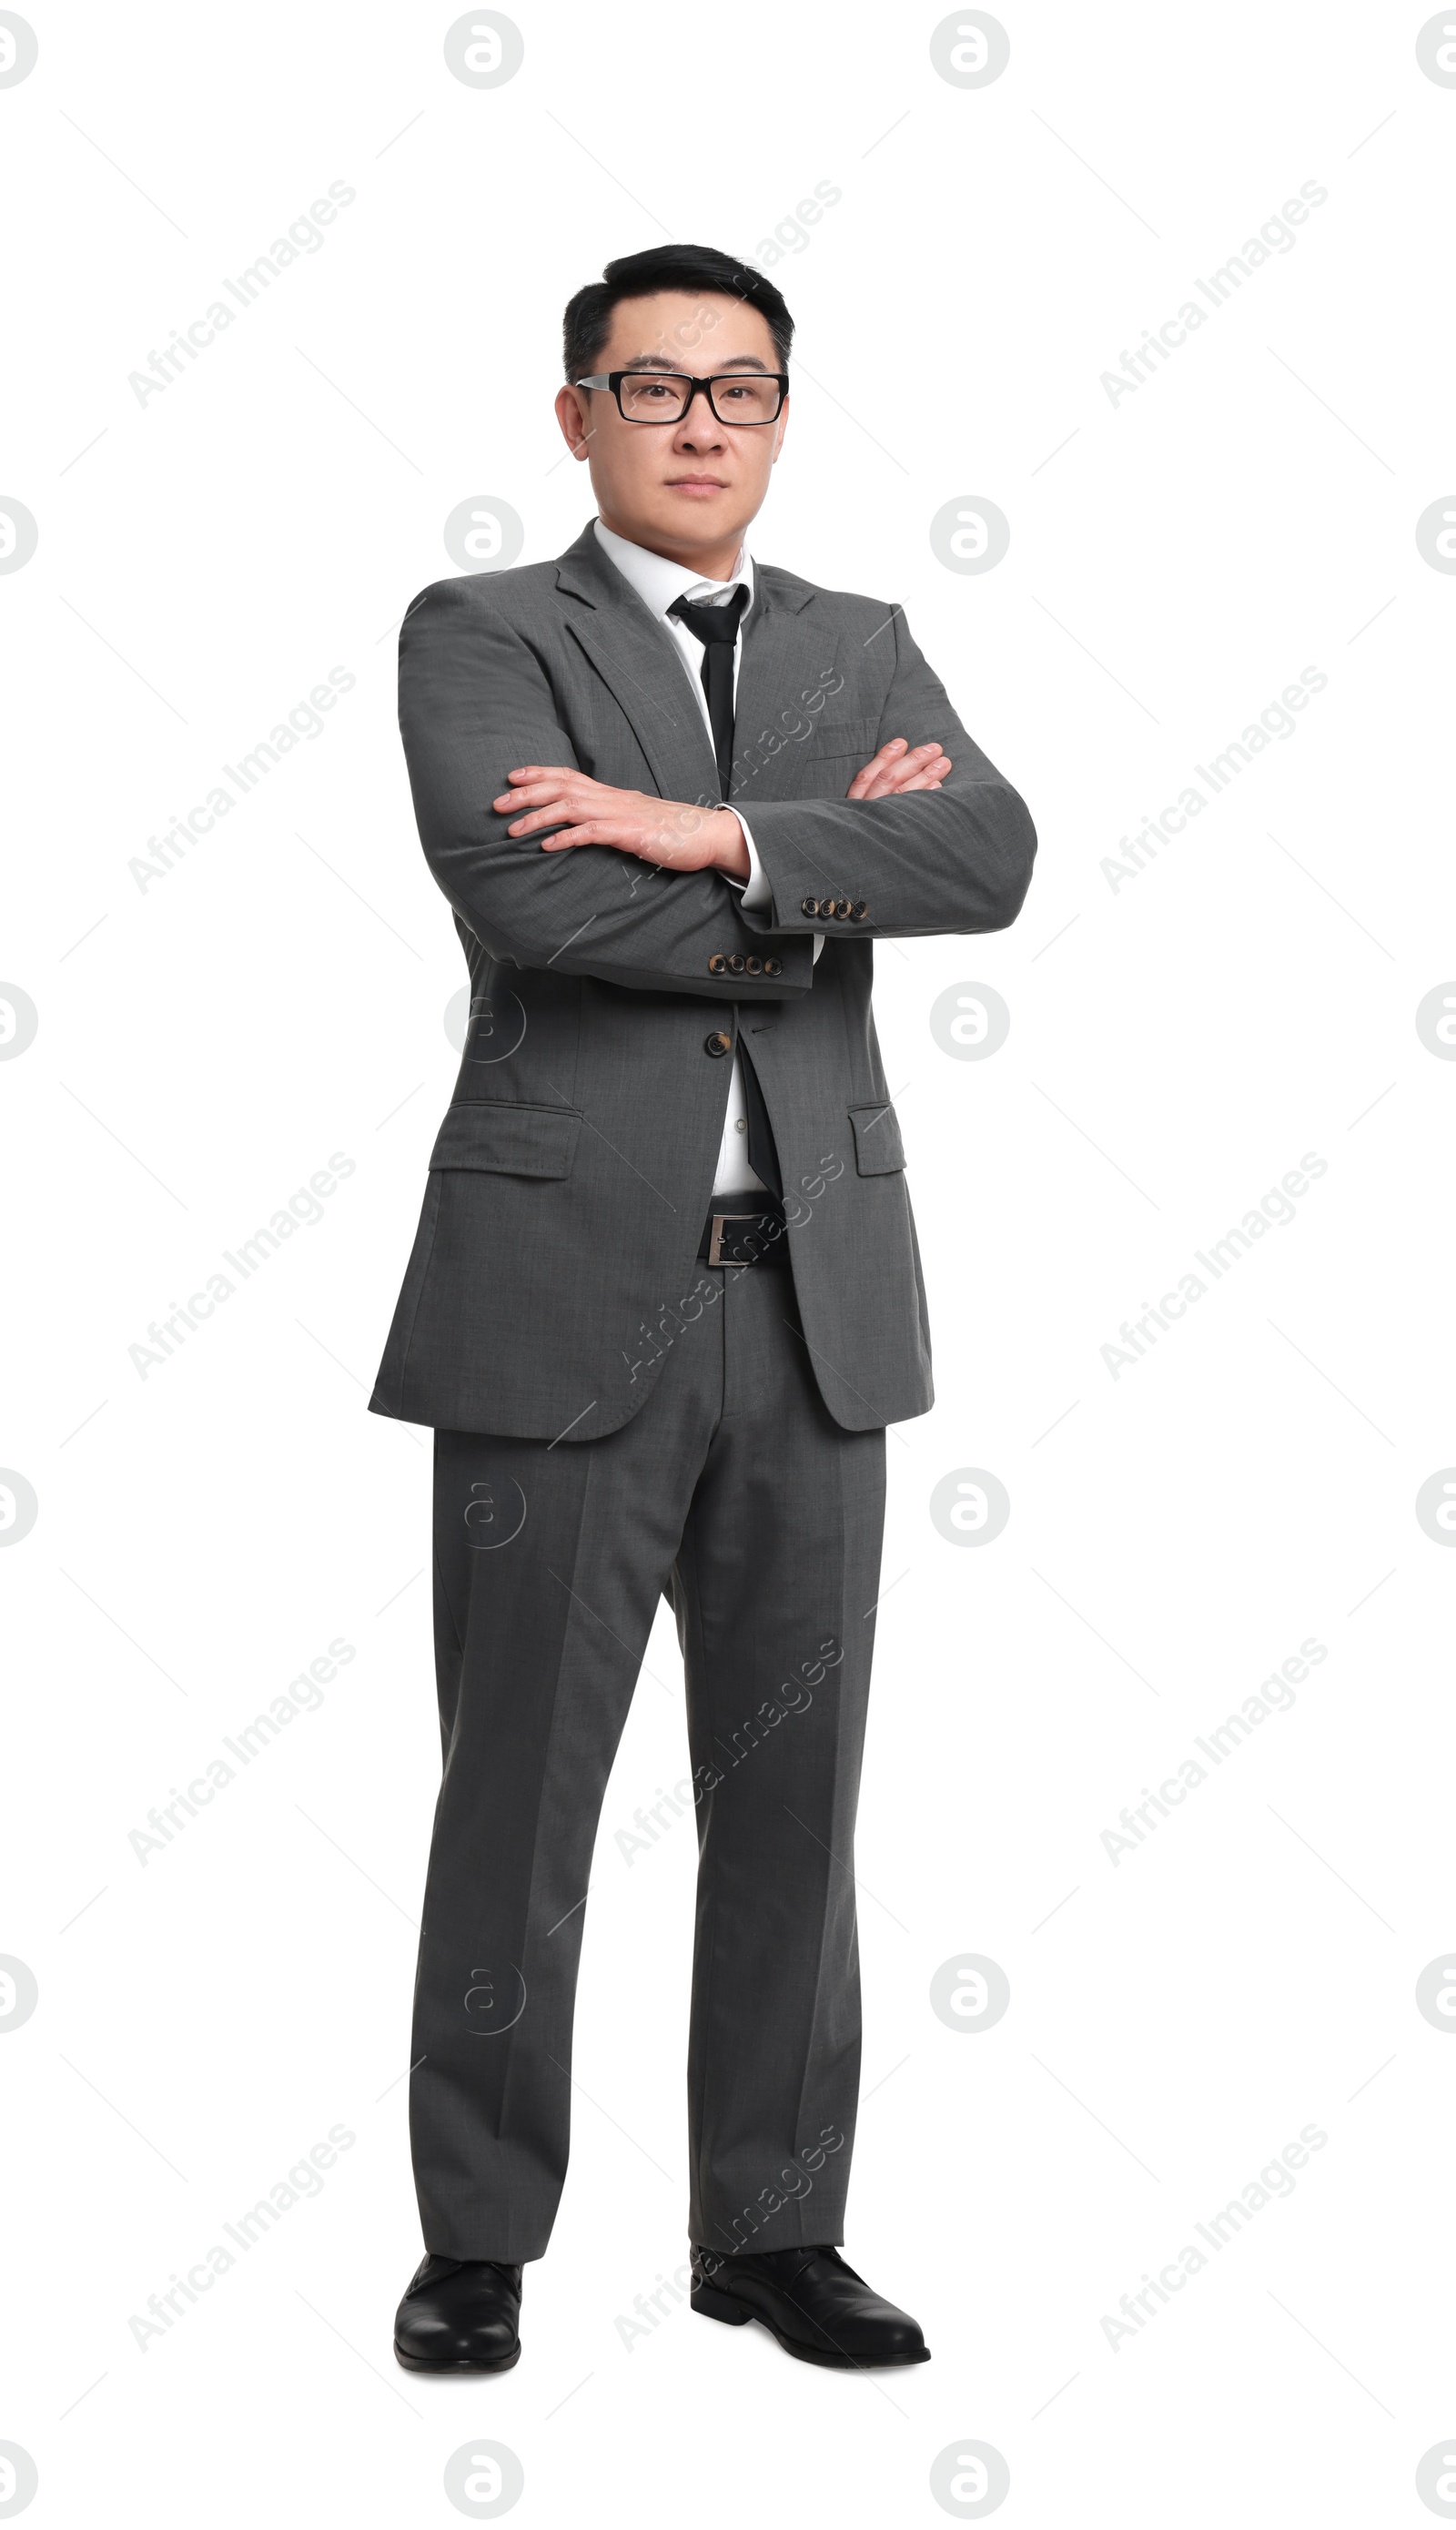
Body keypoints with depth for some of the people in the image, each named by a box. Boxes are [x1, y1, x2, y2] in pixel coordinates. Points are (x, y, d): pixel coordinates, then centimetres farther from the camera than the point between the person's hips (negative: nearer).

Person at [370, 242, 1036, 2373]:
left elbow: (989, 862, -6)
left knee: (792, 1791, 7)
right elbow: (527, 896, -18)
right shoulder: (477, 638, 2)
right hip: (567, 1291, -3)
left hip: (812, 1295, 4)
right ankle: (481, 2238, 16)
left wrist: (717, 833, -18)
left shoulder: (862, 652, 14)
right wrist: (826, 882, -8)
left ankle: (772, 2228, 19)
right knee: (520, 1791, 2)